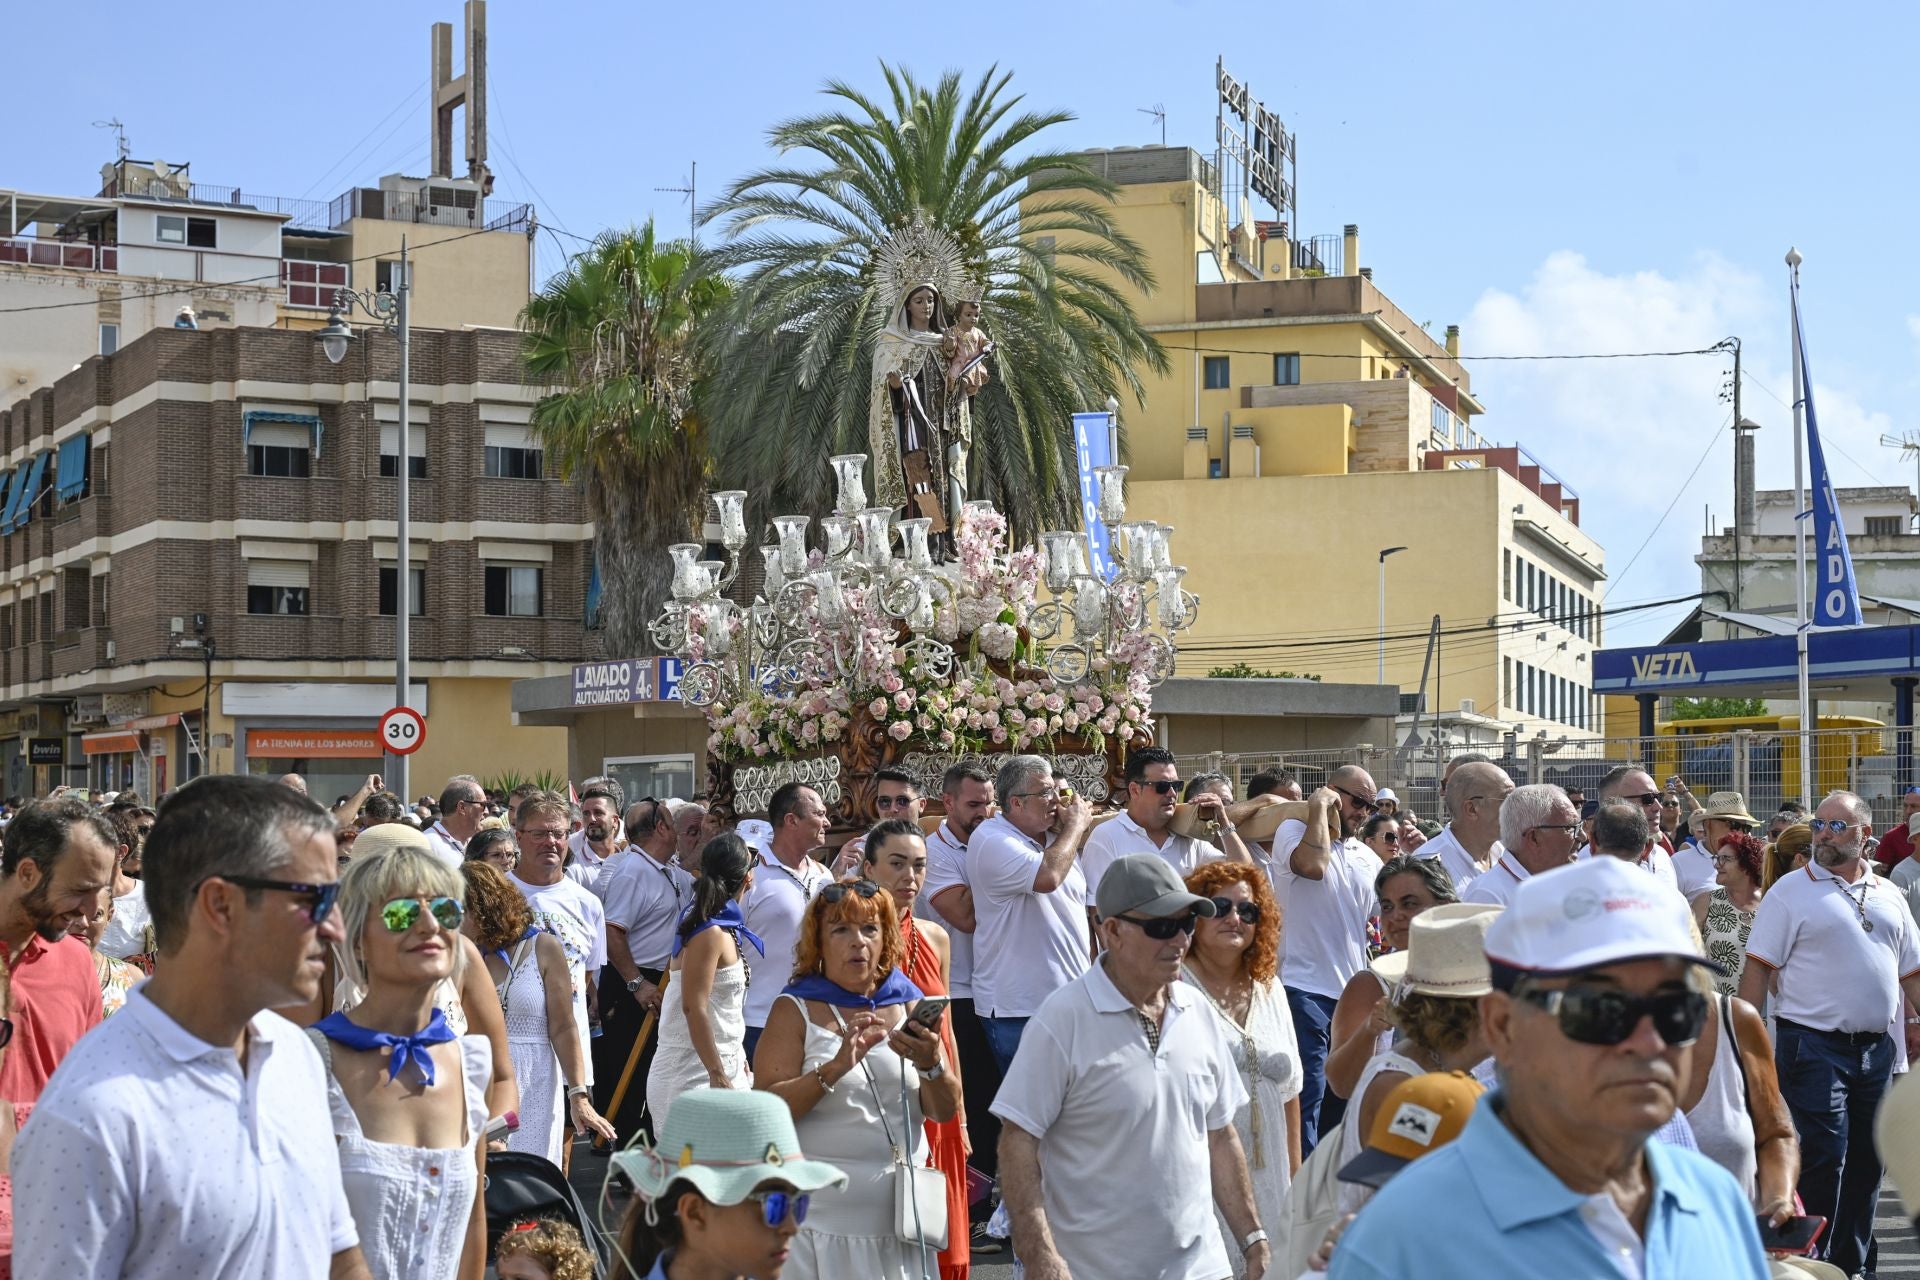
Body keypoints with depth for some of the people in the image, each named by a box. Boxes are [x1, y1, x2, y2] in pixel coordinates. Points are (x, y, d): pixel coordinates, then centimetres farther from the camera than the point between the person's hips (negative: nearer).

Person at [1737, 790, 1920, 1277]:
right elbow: (1758, 967, -7)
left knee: (1867, 1163, 11)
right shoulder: (1792, 891, -3)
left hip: (1877, 1048, 6)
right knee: (1823, 1161, -8)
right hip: (1815, 1047, -6)